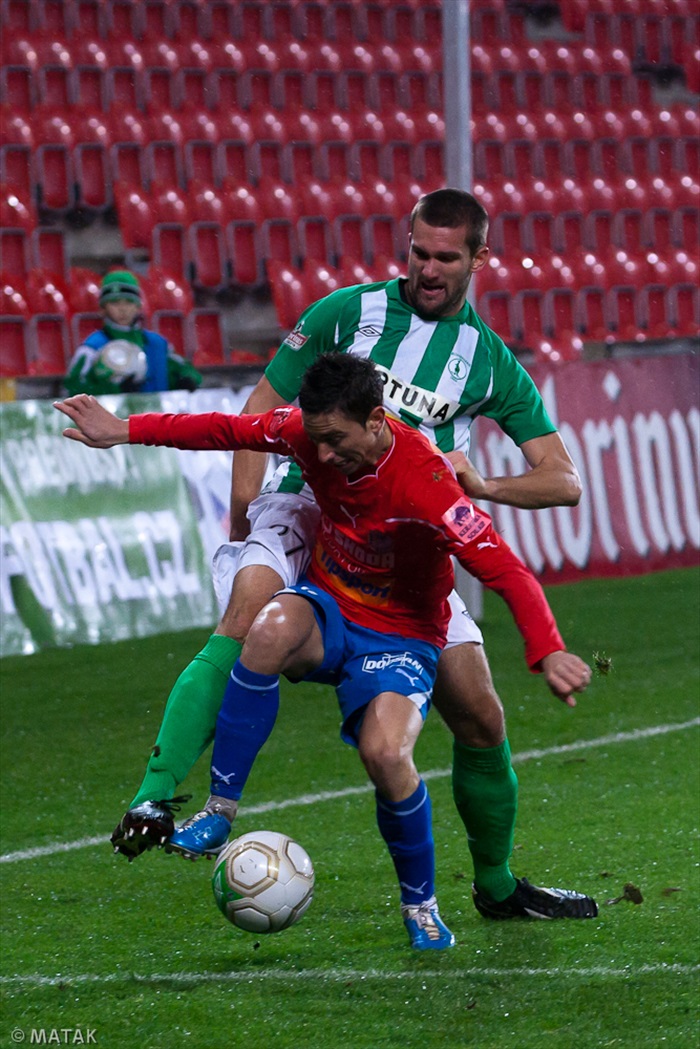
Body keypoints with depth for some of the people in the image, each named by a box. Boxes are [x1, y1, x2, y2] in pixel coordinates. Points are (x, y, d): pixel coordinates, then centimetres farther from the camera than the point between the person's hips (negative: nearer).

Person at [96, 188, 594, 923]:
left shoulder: (489, 362, 7)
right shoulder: (349, 312, 2)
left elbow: (563, 481, 5)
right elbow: (264, 406, 4)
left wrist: (484, 486, -14)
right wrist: (245, 504, -10)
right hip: (307, 507, -3)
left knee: (480, 719, -1)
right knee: (251, 602, -36)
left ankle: (496, 887, 23)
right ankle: (155, 798, -43)